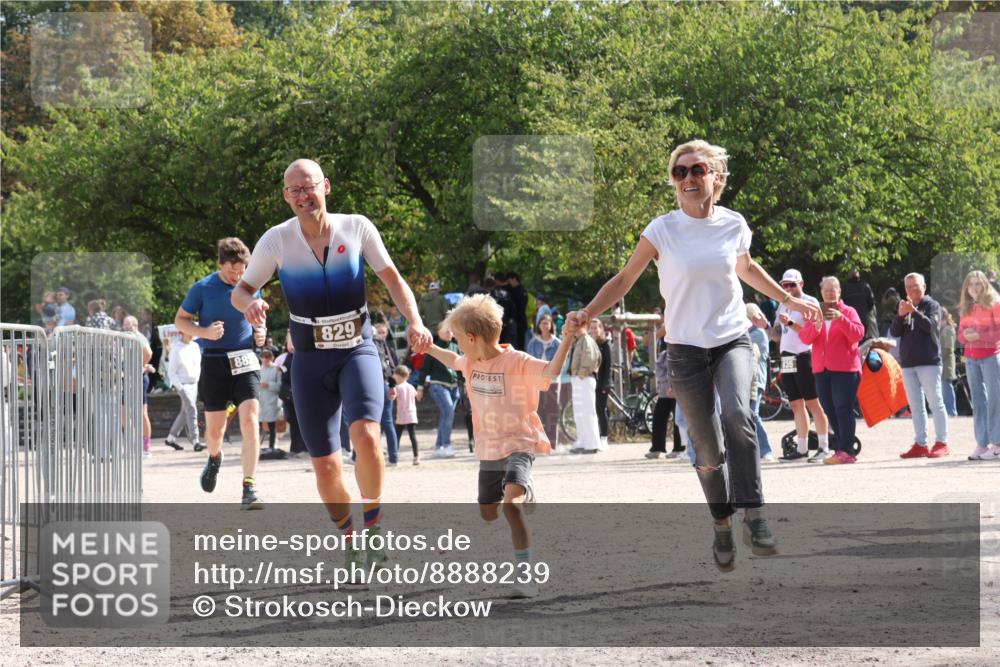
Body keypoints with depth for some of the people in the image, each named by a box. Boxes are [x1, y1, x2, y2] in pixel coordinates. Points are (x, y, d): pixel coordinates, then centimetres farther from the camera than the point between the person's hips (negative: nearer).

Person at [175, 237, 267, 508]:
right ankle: (214, 458, 44)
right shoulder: (202, 288, -3)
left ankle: (249, 489, -19)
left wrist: (259, 333, 0)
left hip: (245, 362, 1)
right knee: (214, 427, 5)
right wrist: (204, 331, -15)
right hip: (215, 362, -1)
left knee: (250, 420, -16)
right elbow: (180, 321, 3)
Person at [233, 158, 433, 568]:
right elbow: (240, 291, 1)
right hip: (310, 361, 1)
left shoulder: (356, 228, -6)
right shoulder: (277, 240, -6)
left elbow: (392, 278, -2)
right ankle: (348, 537, 25)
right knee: (326, 465, 0)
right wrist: (250, 305, -24)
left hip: (358, 352, -1)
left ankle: (373, 525, -7)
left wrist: (415, 321, -20)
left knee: (365, 434, -27)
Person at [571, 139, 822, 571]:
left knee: (737, 415, -28)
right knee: (707, 450, 3)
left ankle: (753, 515, -27)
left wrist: (788, 300, 26)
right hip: (687, 349, 0)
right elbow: (624, 280, 0)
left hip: (732, 341, 0)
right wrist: (589, 313, -14)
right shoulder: (662, 231, -7)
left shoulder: (734, 225, 0)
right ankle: (722, 527, 25)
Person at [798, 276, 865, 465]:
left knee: (843, 409, -13)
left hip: (845, 369, -5)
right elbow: (804, 337, 4)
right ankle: (844, 450, 11)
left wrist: (840, 319, -22)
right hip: (822, 369, 5)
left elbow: (858, 334, -9)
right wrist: (815, 326, -17)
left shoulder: (848, 312, 6)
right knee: (830, 411, 4)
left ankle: (845, 451, -18)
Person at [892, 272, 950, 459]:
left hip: (929, 361, -6)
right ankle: (920, 444, 9)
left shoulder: (932, 305, 0)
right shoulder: (904, 307, 14)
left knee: (935, 403, -6)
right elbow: (894, 332, 5)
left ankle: (941, 443, -6)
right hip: (908, 363, 6)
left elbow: (931, 326, -17)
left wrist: (914, 311, -25)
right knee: (916, 407, 7)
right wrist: (900, 315, -13)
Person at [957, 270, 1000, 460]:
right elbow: (961, 335, 15)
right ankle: (982, 443, 6)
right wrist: (965, 336, -7)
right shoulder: (965, 309, 13)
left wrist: (978, 335, -17)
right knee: (978, 401, 5)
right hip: (971, 357, 6)